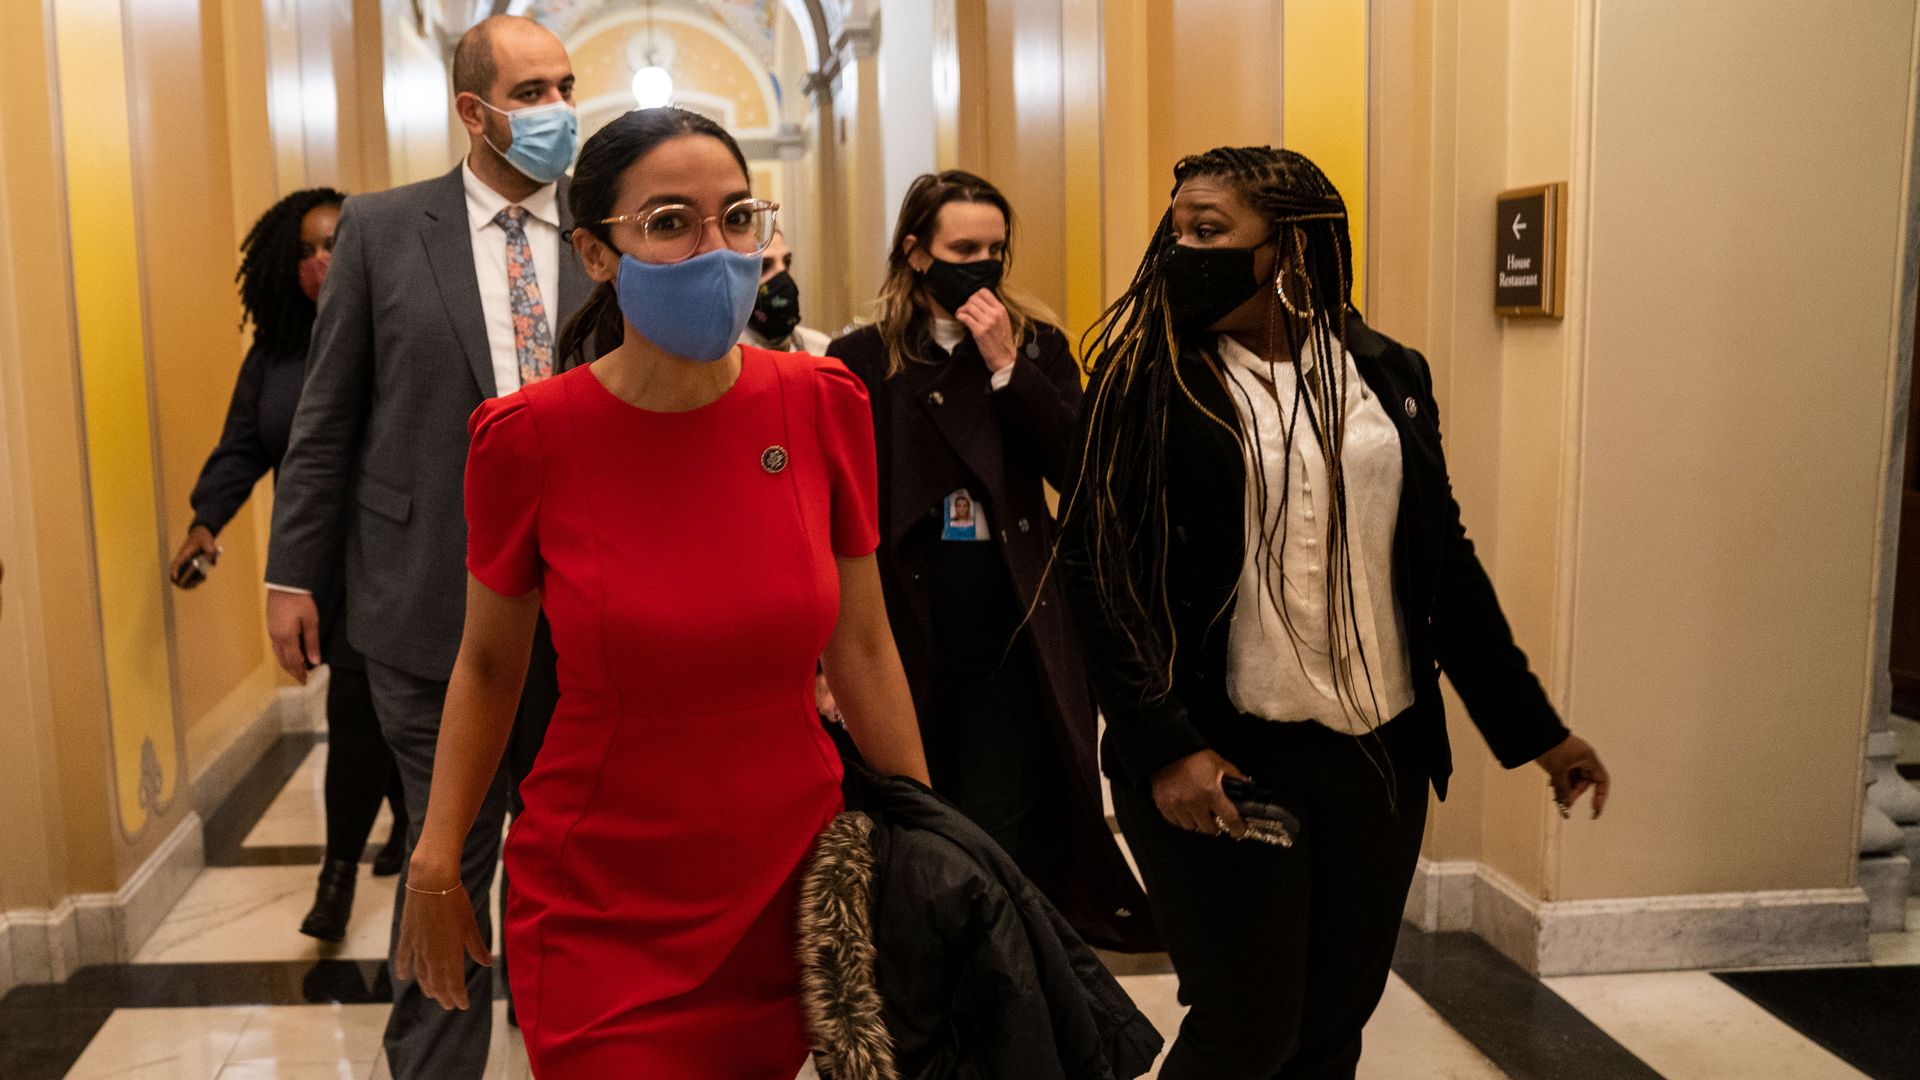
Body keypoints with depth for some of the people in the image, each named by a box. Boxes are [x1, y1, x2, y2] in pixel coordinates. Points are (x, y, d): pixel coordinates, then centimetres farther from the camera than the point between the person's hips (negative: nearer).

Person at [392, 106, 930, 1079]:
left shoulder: (821, 405, -8)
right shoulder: (527, 439, -13)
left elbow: (860, 648, 2)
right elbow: (488, 663, 2)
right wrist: (436, 861, -3)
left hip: (794, 880, 3)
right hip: (600, 917, -2)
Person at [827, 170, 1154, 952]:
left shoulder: (1037, 346, 7)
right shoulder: (861, 358, 2)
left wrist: (1006, 366, -12)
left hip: (1013, 632, 0)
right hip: (906, 631, 0)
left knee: (1006, 851, -1)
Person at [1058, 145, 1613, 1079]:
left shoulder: (1387, 375, 6)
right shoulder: (1146, 383, -4)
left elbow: (1445, 563, 12)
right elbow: (1097, 572, -9)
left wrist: (1536, 729, 13)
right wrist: (1165, 747, -18)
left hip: (1381, 755, 4)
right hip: (1225, 761, -4)